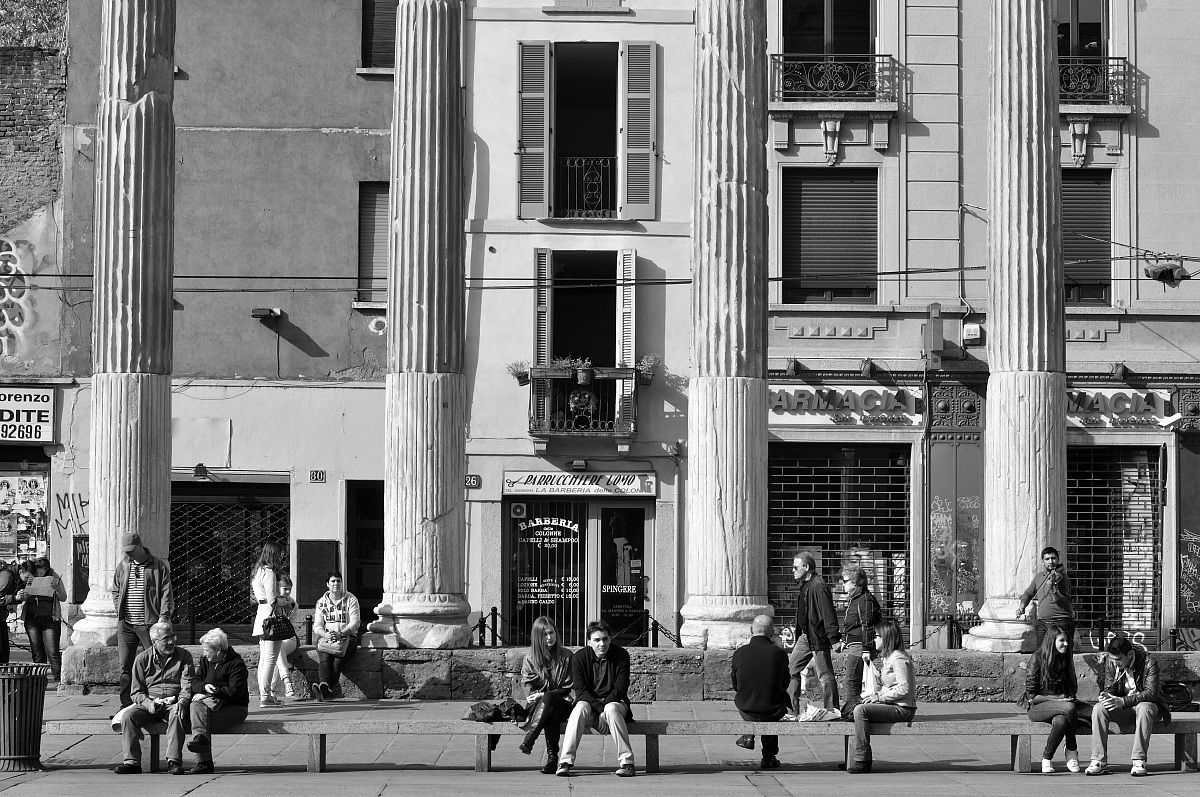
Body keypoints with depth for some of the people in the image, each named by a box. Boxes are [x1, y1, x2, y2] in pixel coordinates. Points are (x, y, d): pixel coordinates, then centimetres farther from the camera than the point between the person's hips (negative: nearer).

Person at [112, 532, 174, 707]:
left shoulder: (159, 566, 1)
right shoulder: (122, 566, 13)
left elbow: (166, 594, -1)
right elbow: (115, 591, 24)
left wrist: (163, 617, -10)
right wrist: (120, 610, 10)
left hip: (149, 624, -4)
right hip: (125, 625, 4)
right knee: (125, 666, 1)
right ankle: (126, 704, 5)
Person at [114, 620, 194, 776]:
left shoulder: (184, 656, 7)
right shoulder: (142, 659, 8)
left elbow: (187, 685, 1)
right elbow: (136, 692, 6)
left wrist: (181, 702, -21)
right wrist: (148, 704, -15)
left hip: (173, 703, -1)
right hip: (148, 703, 2)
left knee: (176, 715, -36)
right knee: (129, 716, -27)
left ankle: (174, 761, -40)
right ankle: (132, 761, -28)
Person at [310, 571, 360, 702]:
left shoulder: (351, 600, 5)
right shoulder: (321, 602, 14)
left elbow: (354, 623, -6)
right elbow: (317, 625, 5)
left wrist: (340, 634, -23)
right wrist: (325, 634, -18)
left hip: (347, 636, -1)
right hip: (326, 637, 1)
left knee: (338, 659, -32)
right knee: (324, 657, -31)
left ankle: (322, 687, -49)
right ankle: (326, 689, -52)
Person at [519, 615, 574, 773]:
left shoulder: (566, 656, 6)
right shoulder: (530, 657, 9)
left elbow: (567, 688, 2)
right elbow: (528, 687, 5)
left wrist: (544, 695, -12)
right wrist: (536, 696, -17)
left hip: (561, 703, -1)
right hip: (537, 705, 1)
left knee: (548, 700, -38)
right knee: (551, 713, -37)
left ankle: (528, 740, -44)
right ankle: (552, 756, -41)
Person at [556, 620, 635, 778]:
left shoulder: (621, 655, -7)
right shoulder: (579, 657, -5)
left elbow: (620, 690, -10)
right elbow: (580, 691, -10)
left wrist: (604, 705, -22)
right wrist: (599, 707, -24)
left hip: (614, 701, -1)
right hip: (588, 701, 1)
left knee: (612, 709, -35)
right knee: (580, 708, -32)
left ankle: (626, 762, -35)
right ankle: (565, 762, -34)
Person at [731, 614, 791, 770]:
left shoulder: (739, 653, -11)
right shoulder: (779, 653, -13)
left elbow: (735, 686, 3)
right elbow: (785, 683, 3)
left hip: (746, 713, 1)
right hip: (772, 713, -1)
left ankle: (748, 736, 32)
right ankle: (769, 756, 34)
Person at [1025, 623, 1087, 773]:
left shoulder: (1066, 660, 11)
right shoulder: (1037, 658, -5)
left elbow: (1073, 688, 22)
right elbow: (1031, 695, -7)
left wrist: (1069, 698, -2)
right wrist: (1057, 699, -14)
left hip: (1061, 704, 4)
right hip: (1038, 707, -4)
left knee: (1061, 721, -35)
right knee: (1069, 708, -34)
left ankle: (1047, 757, -17)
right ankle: (1072, 752, -21)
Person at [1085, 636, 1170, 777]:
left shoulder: (1149, 663, -20)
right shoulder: (1110, 663, -5)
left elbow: (1151, 693, -28)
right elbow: (1109, 688, 2)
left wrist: (1123, 701, -38)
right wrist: (1105, 696, -25)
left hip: (1145, 704, -4)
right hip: (1123, 707, 4)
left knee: (1144, 707, -39)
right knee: (1098, 708, -24)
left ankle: (1139, 761, -36)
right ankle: (1099, 762, -27)